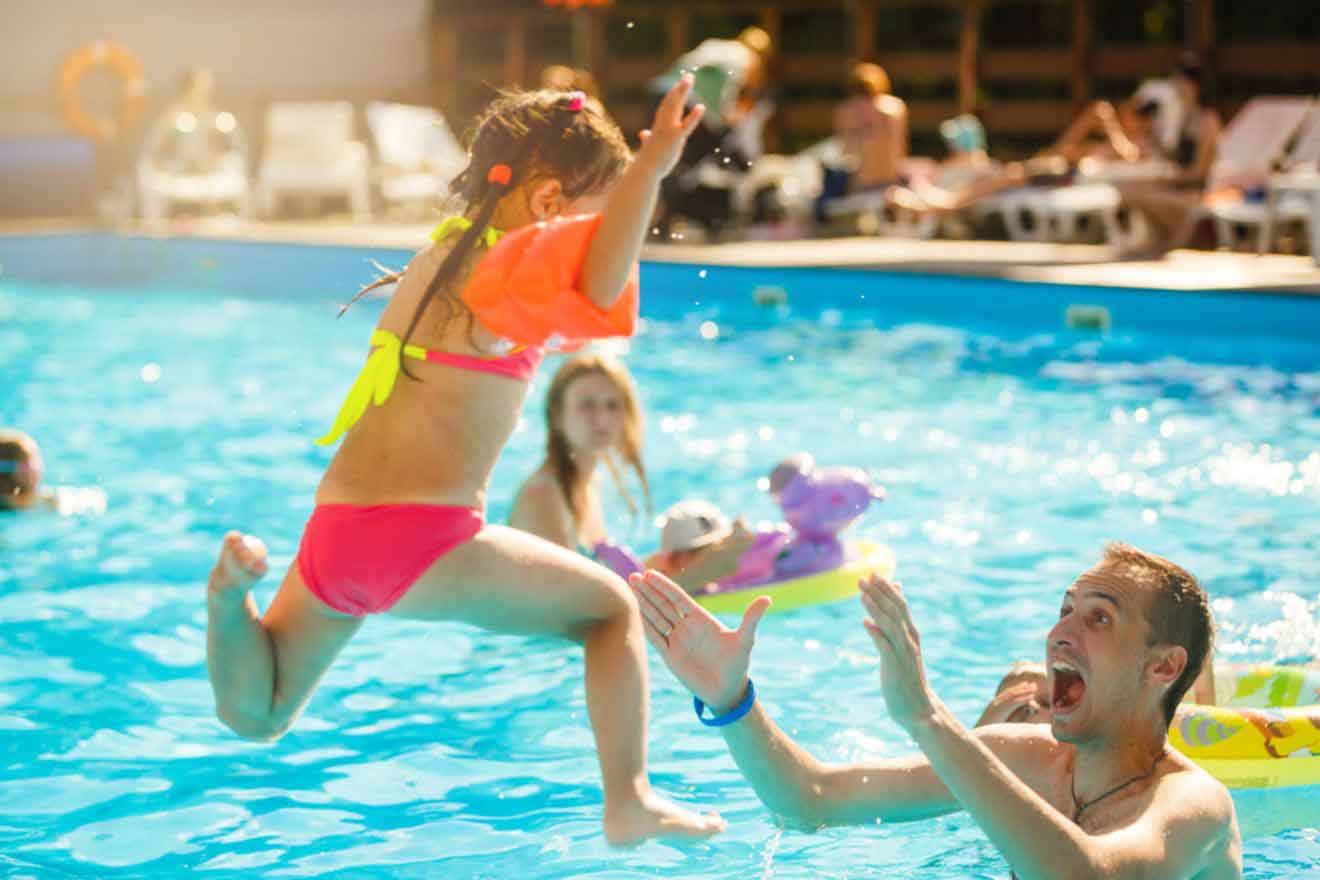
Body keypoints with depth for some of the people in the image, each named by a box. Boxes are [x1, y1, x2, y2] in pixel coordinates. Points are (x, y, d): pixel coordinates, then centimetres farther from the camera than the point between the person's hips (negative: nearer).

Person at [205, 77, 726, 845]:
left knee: (255, 716, 23)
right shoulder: (506, 269, -8)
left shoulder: (443, 253, 19)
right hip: (424, 540, -7)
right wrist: (649, 170, -38)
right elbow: (596, 285, -32)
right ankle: (629, 802, 6)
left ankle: (234, 591, -6)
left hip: (333, 531, 7)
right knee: (612, 606, 14)